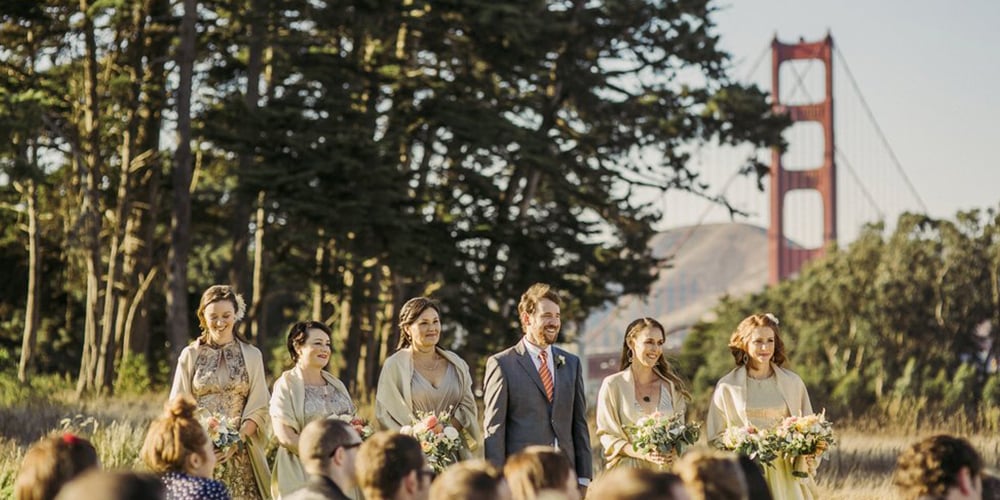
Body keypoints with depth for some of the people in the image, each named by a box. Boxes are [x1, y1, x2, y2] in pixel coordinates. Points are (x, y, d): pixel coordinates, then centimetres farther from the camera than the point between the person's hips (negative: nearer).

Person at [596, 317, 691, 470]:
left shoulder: (671, 386, 10)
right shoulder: (612, 385, 2)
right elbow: (606, 435, -1)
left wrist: (674, 454, -7)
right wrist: (641, 453, -15)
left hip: (665, 470, 2)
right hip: (627, 470, -2)